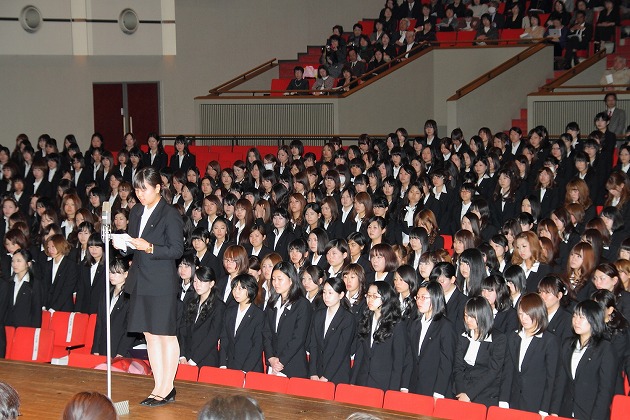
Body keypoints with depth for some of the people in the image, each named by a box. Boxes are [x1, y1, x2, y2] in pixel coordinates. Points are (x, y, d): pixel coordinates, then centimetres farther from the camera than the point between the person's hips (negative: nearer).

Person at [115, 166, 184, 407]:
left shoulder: (170, 215, -9)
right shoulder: (136, 213, 14)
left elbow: (177, 250, -12)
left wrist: (150, 248, -22)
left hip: (162, 282, -8)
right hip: (141, 281, 8)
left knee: (166, 334, -1)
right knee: (150, 334, 10)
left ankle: (167, 388, 5)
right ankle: (159, 387, 17)